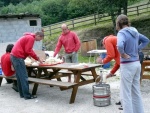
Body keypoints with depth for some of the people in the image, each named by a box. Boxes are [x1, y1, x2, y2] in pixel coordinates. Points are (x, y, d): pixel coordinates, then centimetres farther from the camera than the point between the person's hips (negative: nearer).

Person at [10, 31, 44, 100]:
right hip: (18, 57, -10)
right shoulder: (31, 38, -10)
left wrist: (36, 58, 16)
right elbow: (28, 50, -16)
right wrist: (37, 58, -7)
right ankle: (27, 95, -7)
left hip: (14, 56, 10)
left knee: (19, 76, 12)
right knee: (24, 77, -8)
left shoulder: (28, 37, 21)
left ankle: (22, 94, 17)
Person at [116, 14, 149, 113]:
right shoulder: (135, 31, 8)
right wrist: (137, 49, 13)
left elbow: (120, 45, -36)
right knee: (136, 92, 17)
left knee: (126, 94, 2)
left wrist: (123, 54, -18)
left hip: (127, 65, -8)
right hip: (137, 63, 8)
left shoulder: (122, 33, -16)